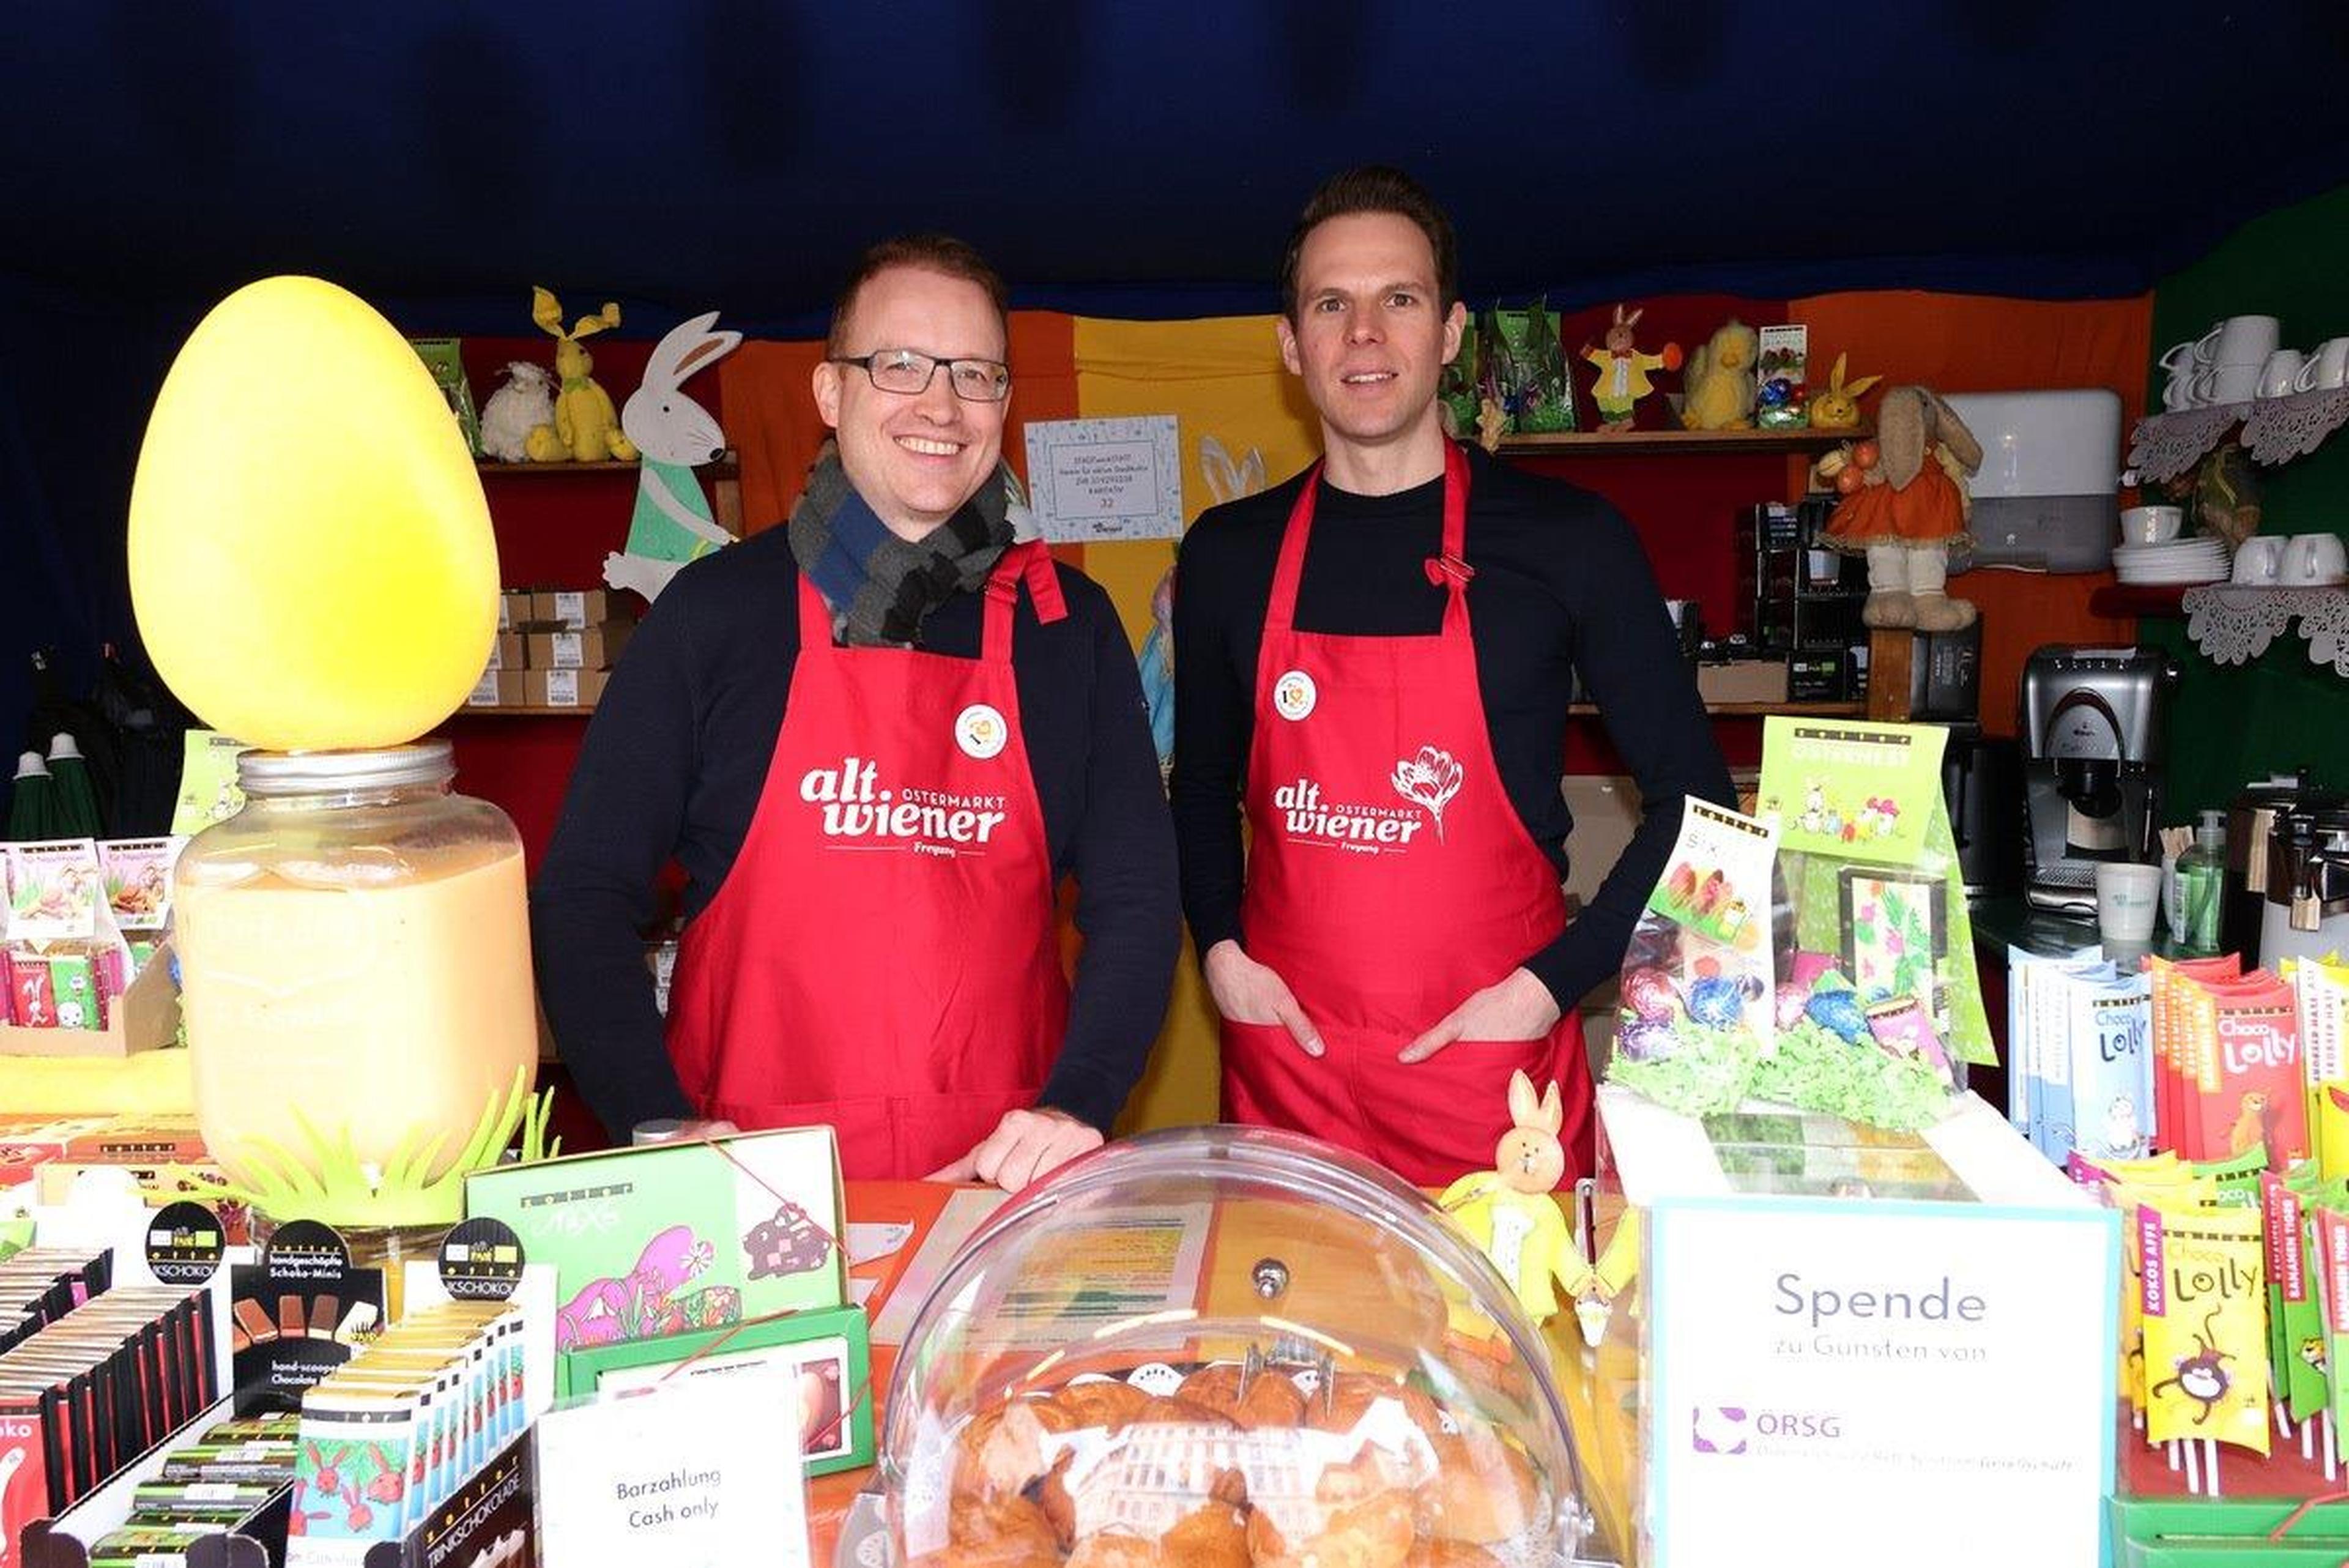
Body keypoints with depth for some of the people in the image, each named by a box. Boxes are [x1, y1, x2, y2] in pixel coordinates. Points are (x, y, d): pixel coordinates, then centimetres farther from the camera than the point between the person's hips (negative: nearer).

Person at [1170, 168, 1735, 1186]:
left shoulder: (1567, 539, -4)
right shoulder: (1229, 554, 4)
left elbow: (1693, 798, -1)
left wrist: (1553, 983, -9)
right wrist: (1219, 951, 1)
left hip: (1491, 1068, -2)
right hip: (1285, 1058, 2)